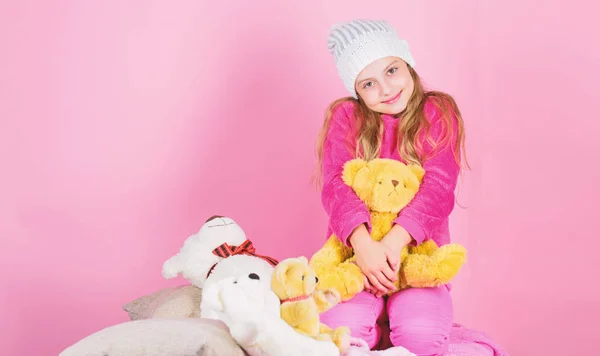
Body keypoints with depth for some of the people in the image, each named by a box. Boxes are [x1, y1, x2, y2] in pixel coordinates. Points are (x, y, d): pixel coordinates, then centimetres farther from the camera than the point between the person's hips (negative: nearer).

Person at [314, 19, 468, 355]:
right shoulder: (345, 116, 4)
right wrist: (363, 242, -29)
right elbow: (336, 185, -10)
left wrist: (394, 241, -27)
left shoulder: (439, 112, 2)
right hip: (354, 251, 1)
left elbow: (438, 187, -11)